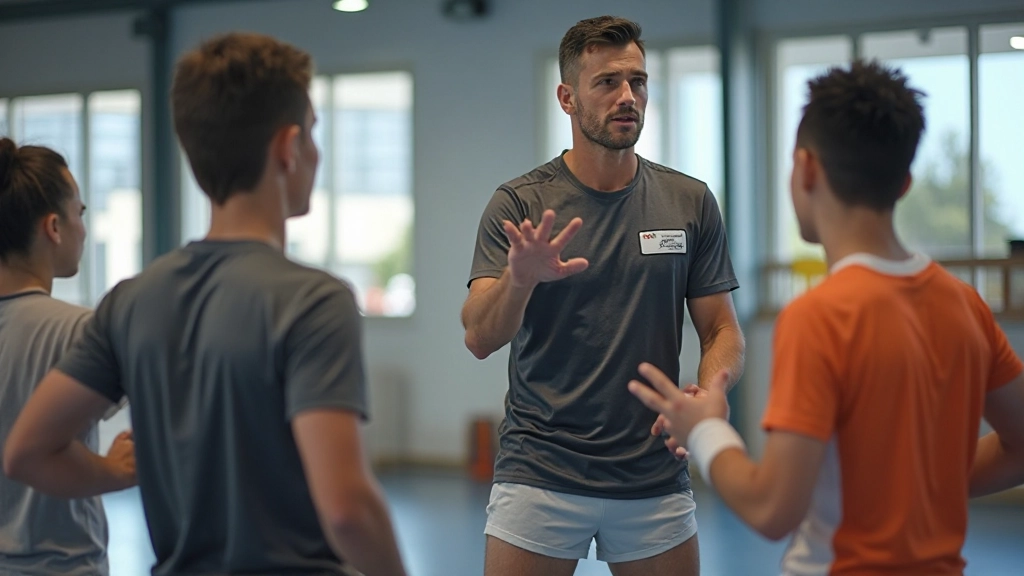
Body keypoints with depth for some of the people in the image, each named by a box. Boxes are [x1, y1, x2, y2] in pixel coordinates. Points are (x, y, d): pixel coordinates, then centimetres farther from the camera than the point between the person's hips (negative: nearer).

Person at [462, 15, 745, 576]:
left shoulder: (690, 202, 3)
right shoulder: (518, 204, -4)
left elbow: (721, 331, 6)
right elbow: (480, 336, -14)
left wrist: (706, 397, -16)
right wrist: (521, 277, -35)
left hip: (655, 480, 2)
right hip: (539, 476, -2)